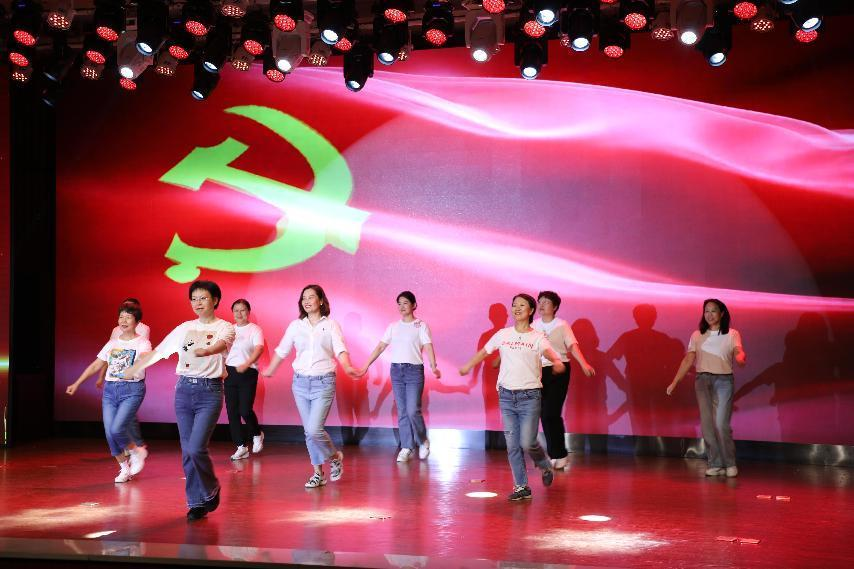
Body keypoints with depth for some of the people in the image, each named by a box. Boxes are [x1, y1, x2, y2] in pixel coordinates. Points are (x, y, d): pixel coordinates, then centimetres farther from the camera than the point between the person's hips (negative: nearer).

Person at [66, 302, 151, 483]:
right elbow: (96, 365, 15)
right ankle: (125, 468, 18)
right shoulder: (112, 343, 11)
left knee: (117, 429, -19)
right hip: (110, 389, 5)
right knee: (109, 433, 0)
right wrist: (76, 384, 12)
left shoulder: (142, 343, -3)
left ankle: (136, 451, 10)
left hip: (132, 390, -5)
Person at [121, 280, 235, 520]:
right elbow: (158, 351, 15)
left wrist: (205, 350, -43)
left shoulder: (224, 328, -1)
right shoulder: (185, 328, 12)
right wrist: (133, 368, 10)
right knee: (187, 450, 4)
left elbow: (219, 345, -23)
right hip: (184, 389, 5)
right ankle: (196, 502, 16)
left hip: (210, 392, -4)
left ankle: (211, 490, 10)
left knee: (196, 448, -15)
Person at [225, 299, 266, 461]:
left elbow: (259, 349, -19)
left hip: (248, 373, -5)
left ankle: (257, 435, 18)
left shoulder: (255, 329, -4)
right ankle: (241, 447, 12)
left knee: (245, 410, -12)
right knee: (232, 412, 2)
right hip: (230, 372, 5)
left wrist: (246, 364, -34)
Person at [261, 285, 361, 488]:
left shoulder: (331, 325, -2)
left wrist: (348, 367, -32)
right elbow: (282, 350, 18)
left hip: (323, 382, -4)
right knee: (308, 431, 6)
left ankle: (334, 457, 14)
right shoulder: (295, 325, 7)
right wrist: (270, 370, 25)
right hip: (300, 382, 4)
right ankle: (318, 473, 18)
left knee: (314, 429, -14)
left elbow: (340, 349, -14)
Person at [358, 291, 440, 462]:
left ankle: (423, 442, 13)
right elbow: (380, 347, 9)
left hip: (414, 370, -4)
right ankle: (406, 448, 14)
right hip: (396, 370, 4)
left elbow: (428, 347, -14)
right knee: (402, 411, 6)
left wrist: (434, 367, -30)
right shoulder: (393, 326, 10)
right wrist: (366, 366, 2)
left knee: (413, 410, -11)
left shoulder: (421, 325, -2)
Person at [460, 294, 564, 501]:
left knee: (527, 443, -9)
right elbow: (484, 352, 23)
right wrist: (467, 366, 34)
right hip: (506, 395, 3)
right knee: (512, 445, 2)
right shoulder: (503, 335, 8)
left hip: (530, 396, -3)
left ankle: (545, 466, 23)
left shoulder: (538, 338, -1)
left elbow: (548, 352, -22)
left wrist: (557, 362, -44)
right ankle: (521, 487, 12)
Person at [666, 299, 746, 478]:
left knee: (721, 424, -12)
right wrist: (674, 382, 1)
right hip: (702, 379, 3)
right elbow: (688, 360, 8)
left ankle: (730, 463, 6)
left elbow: (739, 351, -14)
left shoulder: (732, 334, 4)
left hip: (724, 380, -3)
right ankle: (715, 464, 6)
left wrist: (740, 357, -40)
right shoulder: (697, 335, 10)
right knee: (707, 424, -2)